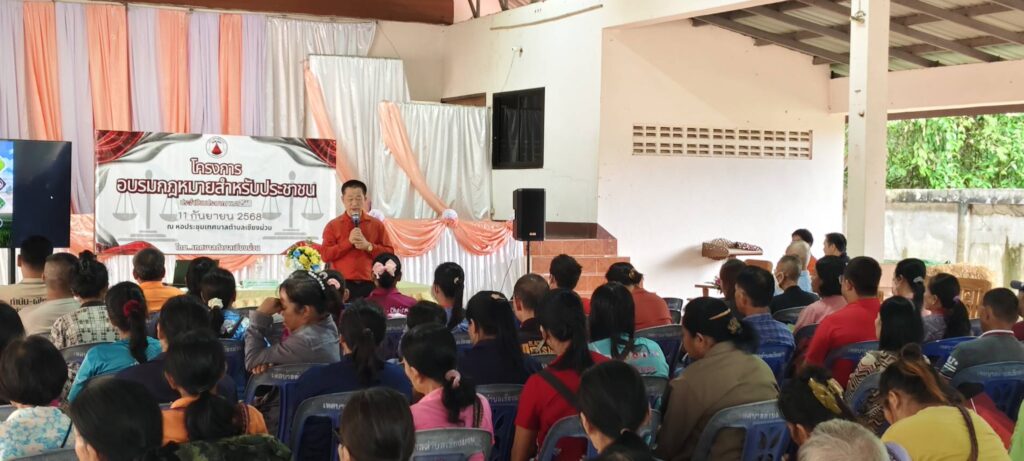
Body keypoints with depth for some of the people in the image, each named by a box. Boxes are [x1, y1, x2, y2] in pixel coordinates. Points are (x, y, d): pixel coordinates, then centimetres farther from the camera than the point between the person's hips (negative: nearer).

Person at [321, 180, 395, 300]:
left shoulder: (376, 224, 10)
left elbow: (389, 253, 7)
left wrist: (368, 246, -9)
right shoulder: (333, 225, 6)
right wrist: (348, 242, -11)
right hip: (342, 284, -1)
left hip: (369, 284, 1)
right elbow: (325, 255, -1)